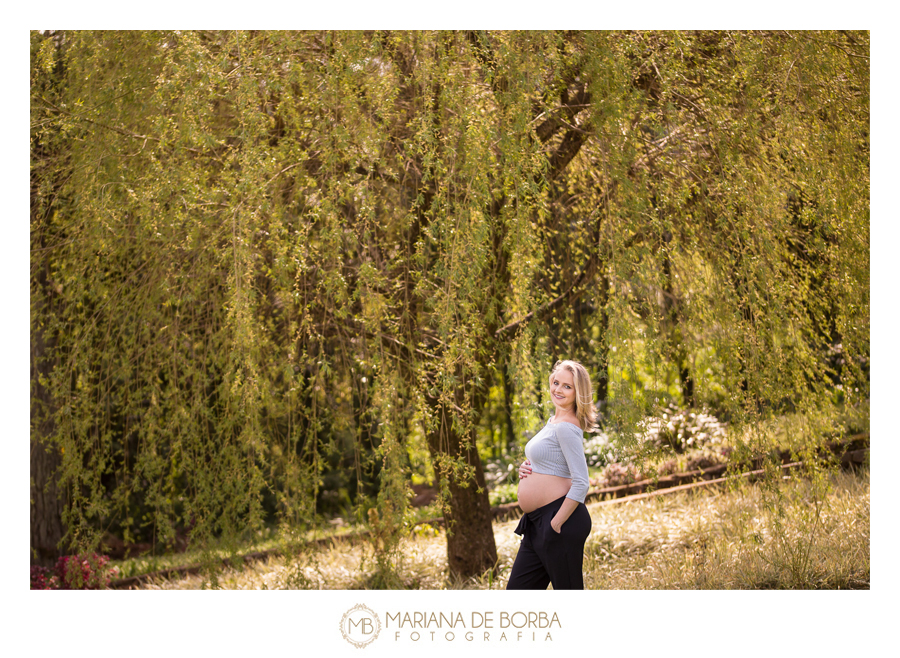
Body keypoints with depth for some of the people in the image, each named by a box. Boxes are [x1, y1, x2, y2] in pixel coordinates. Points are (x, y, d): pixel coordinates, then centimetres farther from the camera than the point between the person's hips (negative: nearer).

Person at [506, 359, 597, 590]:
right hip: (536, 521, 10)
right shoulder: (553, 422, 15)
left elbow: (581, 484, -21)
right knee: (517, 590, 11)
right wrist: (526, 470, 7)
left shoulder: (567, 428, -15)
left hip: (562, 518, -10)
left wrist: (556, 524, -20)